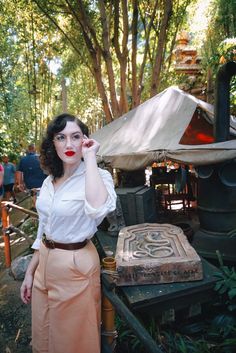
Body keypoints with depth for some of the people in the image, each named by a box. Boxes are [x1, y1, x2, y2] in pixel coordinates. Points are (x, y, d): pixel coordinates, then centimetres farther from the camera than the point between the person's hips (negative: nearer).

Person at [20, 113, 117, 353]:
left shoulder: (98, 176, -17)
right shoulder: (49, 181, 3)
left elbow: (98, 208, -41)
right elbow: (43, 230, 11)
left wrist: (90, 156, -30)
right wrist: (30, 272, 13)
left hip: (76, 265, -6)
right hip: (45, 262, 6)